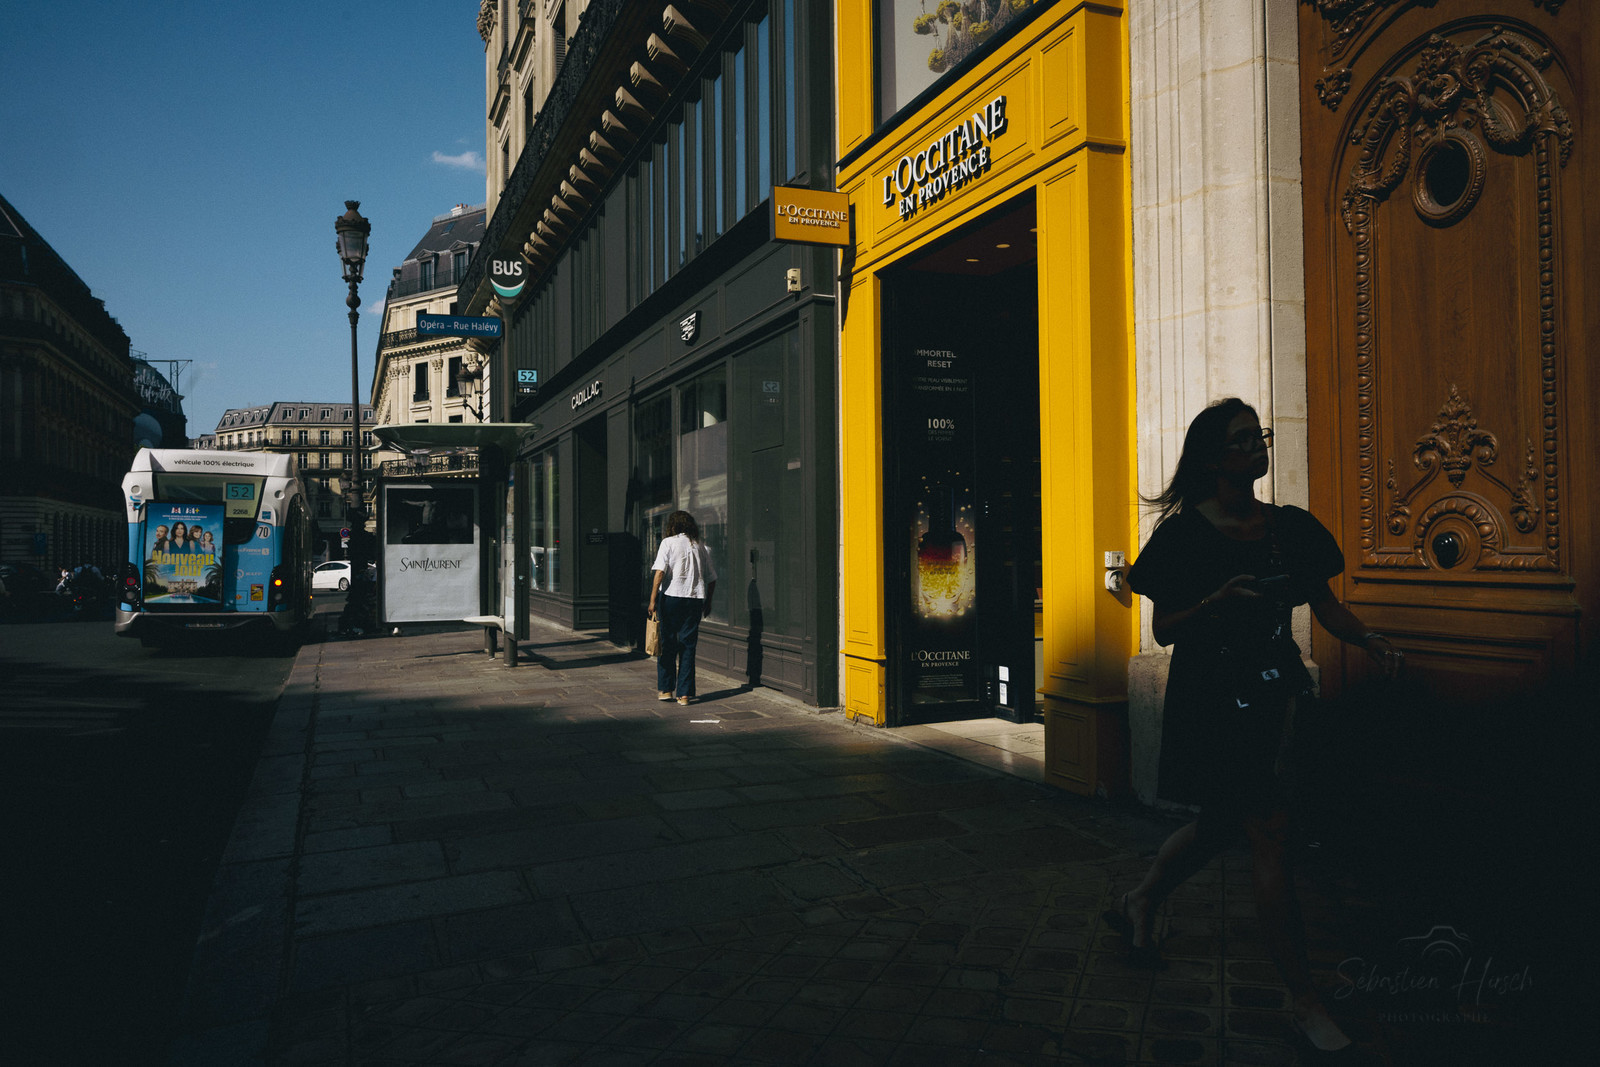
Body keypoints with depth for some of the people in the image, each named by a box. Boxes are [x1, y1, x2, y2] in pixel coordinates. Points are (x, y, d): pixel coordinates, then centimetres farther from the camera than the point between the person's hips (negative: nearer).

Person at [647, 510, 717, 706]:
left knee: (667, 644, 9)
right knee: (688, 646, 7)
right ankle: (684, 693, 6)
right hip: (696, 599, 3)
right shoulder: (699, 546, 12)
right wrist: (708, 602, 24)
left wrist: (653, 600, -10)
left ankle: (665, 689, 13)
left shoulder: (668, 543, 0)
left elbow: (660, 572, -11)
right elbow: (711, 578, 13)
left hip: (672, 596, -3)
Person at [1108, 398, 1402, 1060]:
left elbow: (1325, 606, 8)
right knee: (1271, 832, -7)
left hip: (1270, 695, 7)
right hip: (1210, 700, -6)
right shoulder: (1183, 534, -9)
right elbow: (1163, 630, -8)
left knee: (1220, 826, 19)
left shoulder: (1292, 527, 6)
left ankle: (1139, 904, 43)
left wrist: (1369, 641, -10)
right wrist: (1217, 601, -24)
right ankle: (1304, 1001, 6)